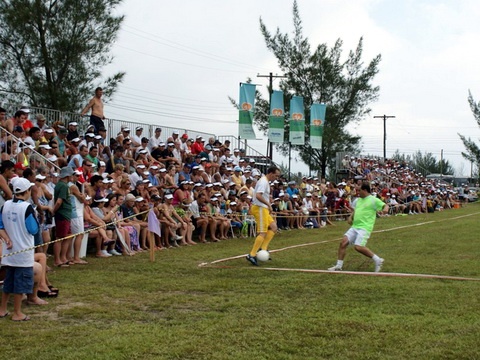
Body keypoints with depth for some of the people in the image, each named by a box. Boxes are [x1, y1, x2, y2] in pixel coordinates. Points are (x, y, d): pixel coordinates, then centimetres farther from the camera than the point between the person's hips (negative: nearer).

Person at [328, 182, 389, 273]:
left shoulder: (373, 200, -5)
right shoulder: (358, 200, 18)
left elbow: (385, 205, -11)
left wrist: (385, 209, -34)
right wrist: (351, 217, 13)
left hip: (365, 228, -7)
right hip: (354, 227, 7)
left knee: (358, 247, -21)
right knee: (343, 242, -5)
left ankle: (377, 260, -3)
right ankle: (339, 266, 3)